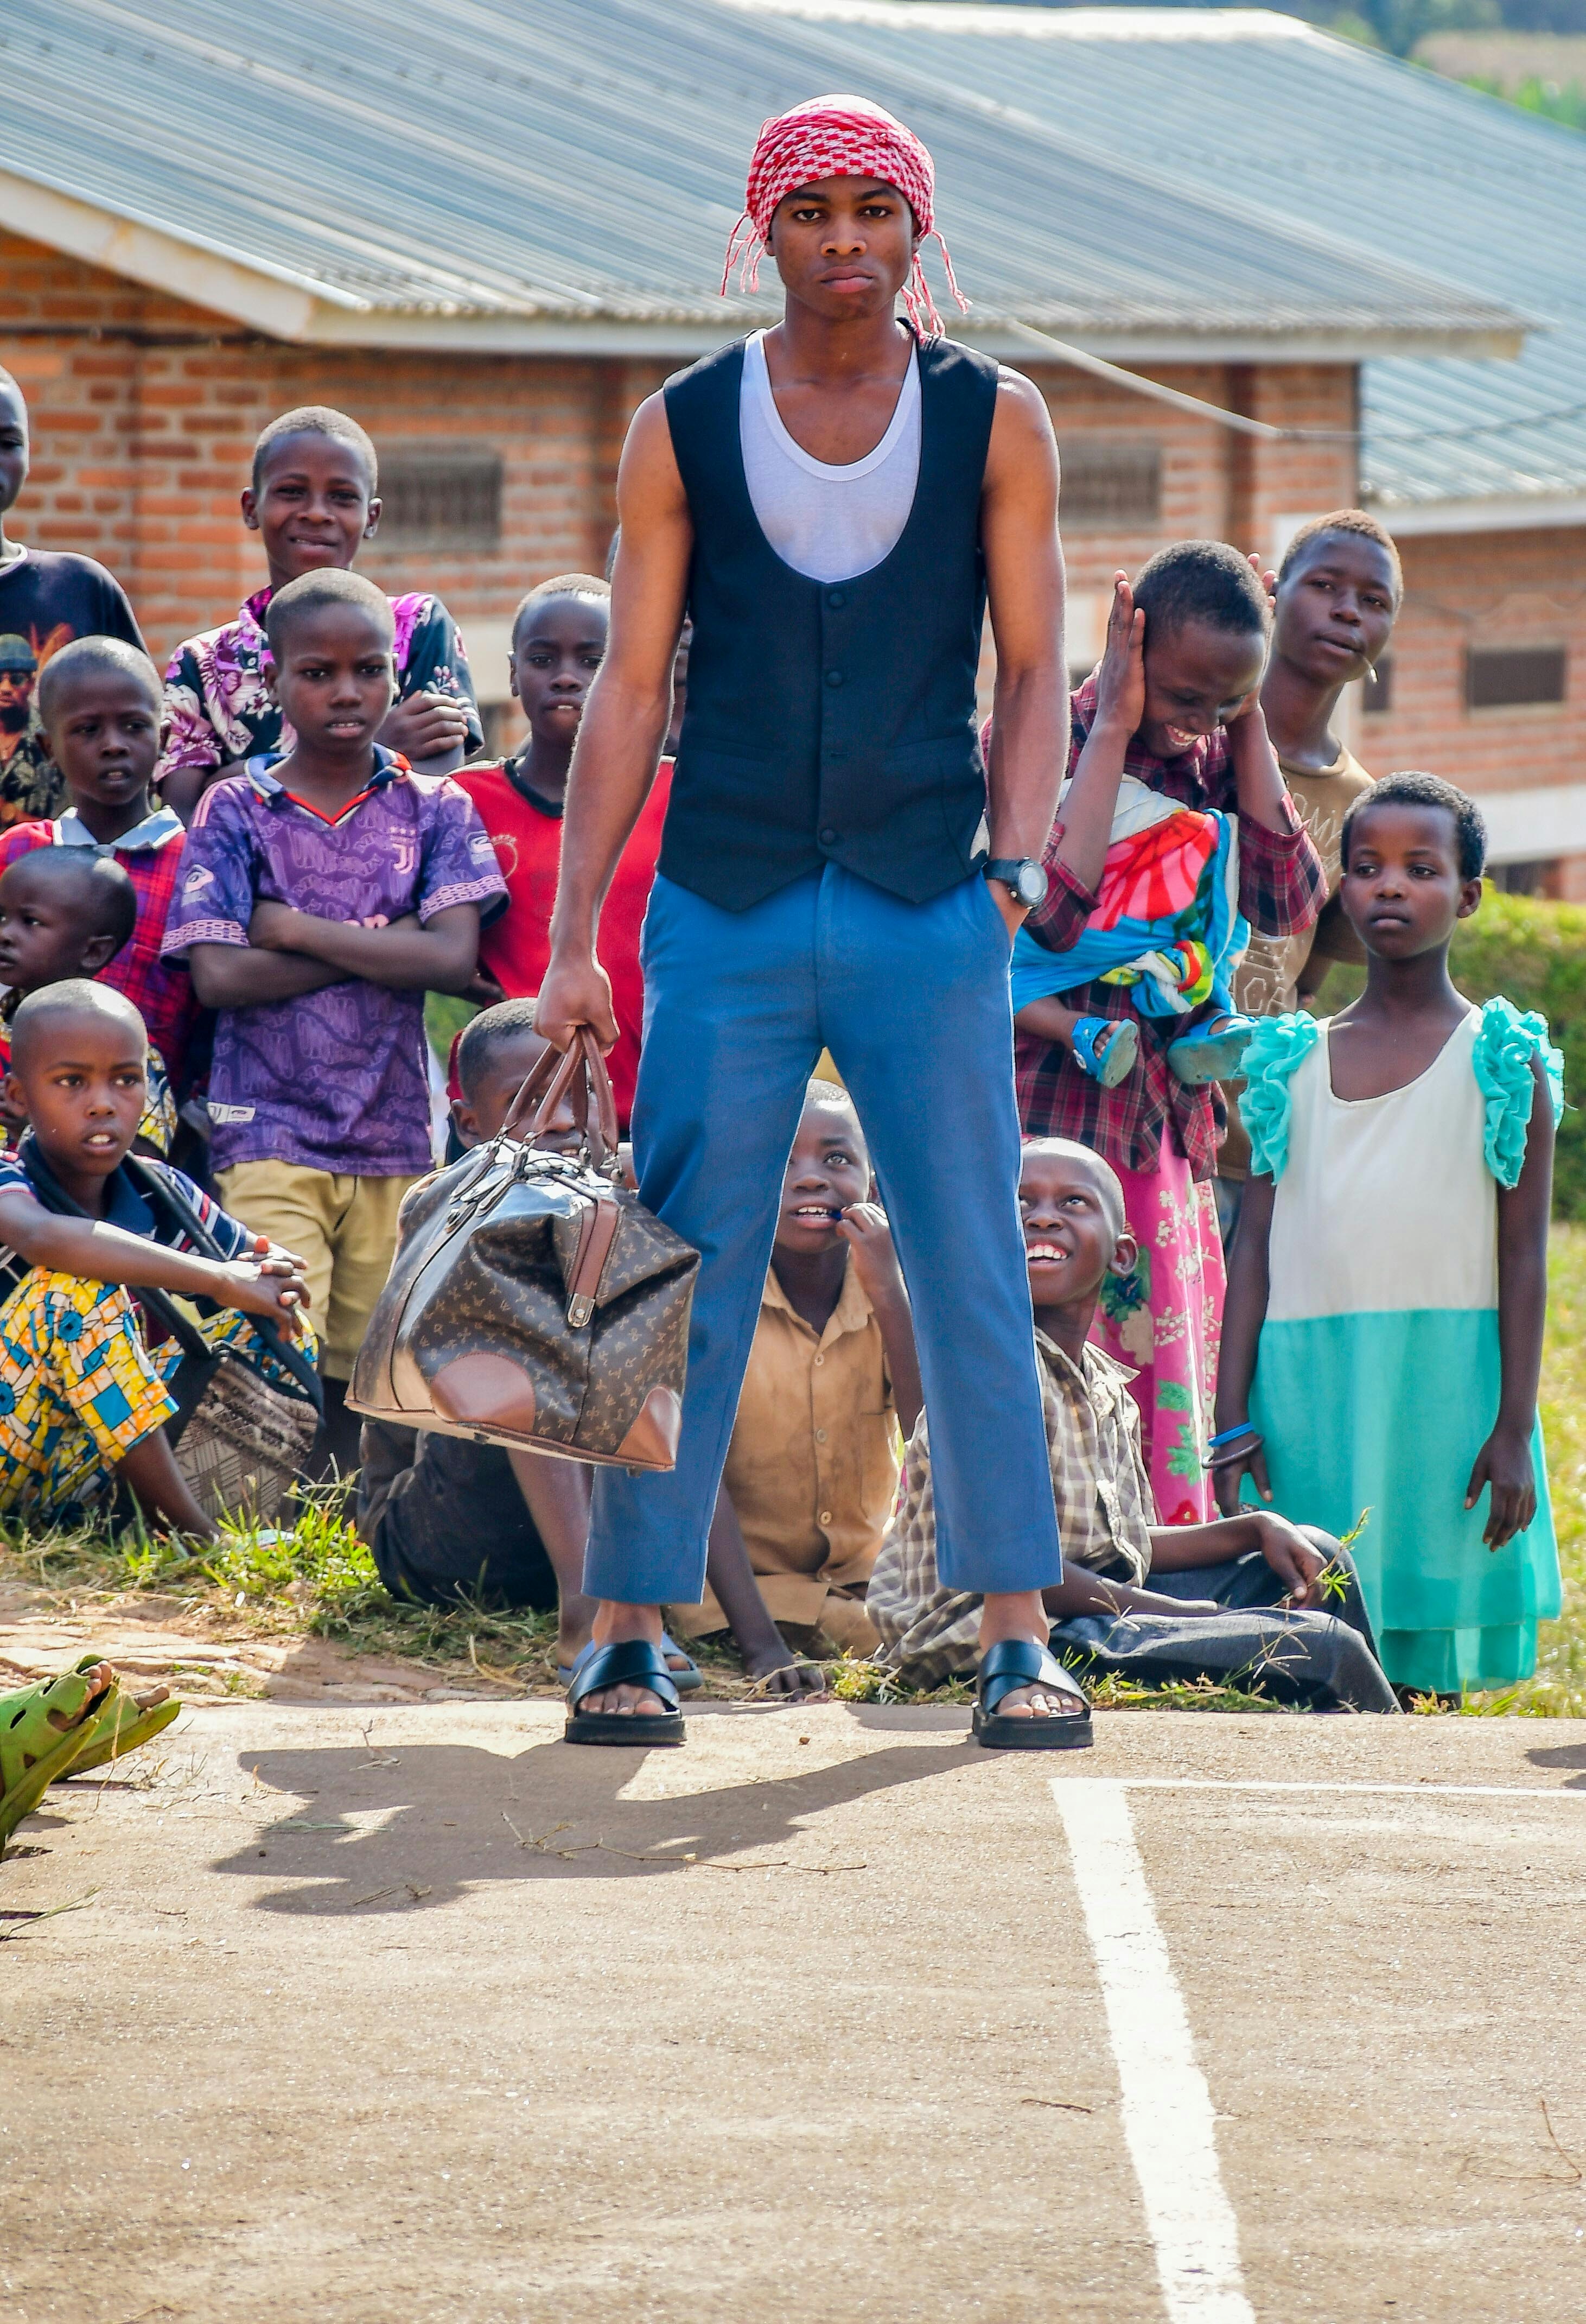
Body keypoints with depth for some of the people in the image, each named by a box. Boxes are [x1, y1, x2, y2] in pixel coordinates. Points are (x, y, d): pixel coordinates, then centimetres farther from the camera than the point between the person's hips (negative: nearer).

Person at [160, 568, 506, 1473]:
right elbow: (218, 975, -7)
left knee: (364, 1368, 2)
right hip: (268, 1134, -2)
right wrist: (380, 941, -7)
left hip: (396, 1136, 2)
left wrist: (299, 930, -7)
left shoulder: (434, 810, 7)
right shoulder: (234, 811, 4)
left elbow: (454, 958, -6)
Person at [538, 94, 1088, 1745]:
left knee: (973, 1271, -1)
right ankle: (630, 1635, 4)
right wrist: (573, 937, -2)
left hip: (929, 911, 0)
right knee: (683, 1277, -1)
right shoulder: (683, 431, 5)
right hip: (725, 910, 0)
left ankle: (1015, 1632, 4)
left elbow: (1032, 670, 6)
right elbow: (629, 688, 4)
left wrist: (1012, 872, -9)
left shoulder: (994, 422, 5)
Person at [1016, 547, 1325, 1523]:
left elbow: (1288, 904, -3)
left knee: (1169, 1404, 4)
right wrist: (1113, 730, -15)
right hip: (1049, 1106, -5)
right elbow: (1055, 912, -22)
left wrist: (1248, 724, -3)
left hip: (1169, 1120, 6)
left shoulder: (1215, 756, 9)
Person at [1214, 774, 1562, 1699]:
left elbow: (1524, 1259, 0)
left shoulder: (1501, 1061, 3)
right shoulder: (1296, 1061, 11)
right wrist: (1233, 1421, 3)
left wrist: (1515, 1431, -7)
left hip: (1446, 1388, -3)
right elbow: (1254, 1249, 10)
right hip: (1308, 1399, 3)